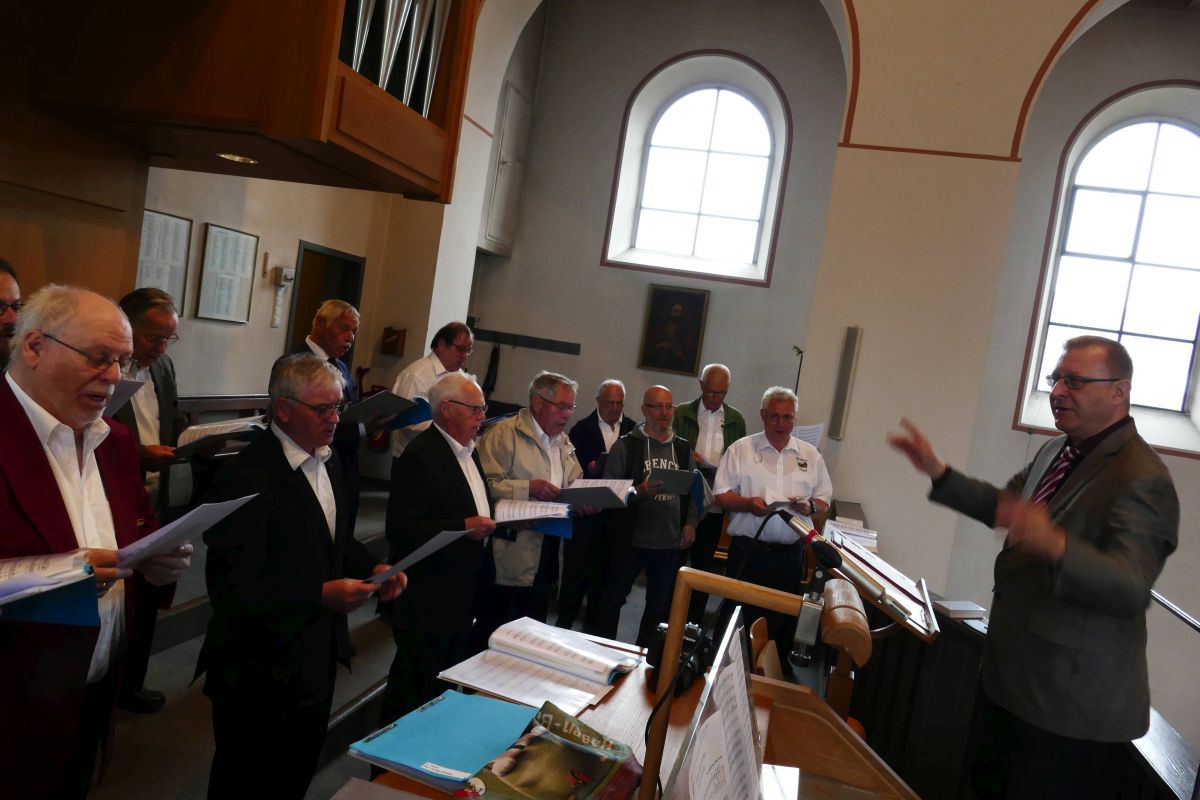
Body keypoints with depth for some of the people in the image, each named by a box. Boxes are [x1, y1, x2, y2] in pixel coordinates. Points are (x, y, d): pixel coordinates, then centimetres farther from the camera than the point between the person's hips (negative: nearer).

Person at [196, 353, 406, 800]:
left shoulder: (329, 463, 5)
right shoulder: (246, 477, -22)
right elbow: (232, 588, -25)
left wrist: (372, 567, -3)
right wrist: (320, 595, -31)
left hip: (318, 658, 8)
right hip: (262, 672, -8)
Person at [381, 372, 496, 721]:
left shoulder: (467, 450, 10)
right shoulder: (420, 456, -19)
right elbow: (401, 529, -25)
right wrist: (464, 526, -29)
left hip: (461, 597, 9)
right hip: (428, 600, -9)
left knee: (444, 691, 21)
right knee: (412, 693, 6)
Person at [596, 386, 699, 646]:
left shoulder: (683, 448, 8)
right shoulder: (626, 445, -5)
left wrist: (690, 522, 0)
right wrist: (638, 491, -22)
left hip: (670, 542, 4)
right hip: (631, 539, -3)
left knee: (660, 604, 13)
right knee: (615, 597, 10)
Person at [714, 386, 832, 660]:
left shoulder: (810, 455, 9)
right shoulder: (741, 449, 2)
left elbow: (824, 499, 12)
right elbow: (721, 495, -1)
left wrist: (810, 507, -10)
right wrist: (748, 503, -18)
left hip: (790, 553, 2)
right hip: (747, 550, -2)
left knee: (783, 620, 8)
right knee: (738, 614, 4)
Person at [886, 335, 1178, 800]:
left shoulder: (1142, 480, -23)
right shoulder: (1058, 451, 6)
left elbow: (1131, 588, -32)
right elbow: (1007, 507, 20)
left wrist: (1055, 546, -50)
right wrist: (938, 473, 9)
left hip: (1070, 702, -9)